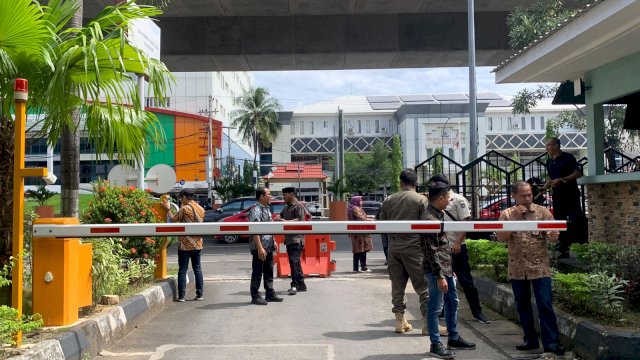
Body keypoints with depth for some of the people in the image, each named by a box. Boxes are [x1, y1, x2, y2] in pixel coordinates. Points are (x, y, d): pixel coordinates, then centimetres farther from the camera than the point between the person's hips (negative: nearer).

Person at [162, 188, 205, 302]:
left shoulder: (185, 209, -13)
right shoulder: (200, 209, 8)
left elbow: (173, 219, -6)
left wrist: (168, 209, 9)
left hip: (185, 245, -6)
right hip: (197, 244, 6)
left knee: (182, 270, 0)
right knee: (197, 269, 11)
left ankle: (181, 296, 1)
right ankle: (200, 294, 11)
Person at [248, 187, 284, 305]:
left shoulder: (267, 209, 13)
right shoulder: (255, 211, -17)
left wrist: (273, 241, 17)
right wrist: (260, 248, -24)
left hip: (269, 247, 9)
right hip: (259, 248, -9)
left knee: (269, 272, 15)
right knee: (257, 273, 0)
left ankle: (270, 294, 24)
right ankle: (255, 297, 8)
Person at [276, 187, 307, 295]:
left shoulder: (298, 206, -8)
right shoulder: (286, 207, 20)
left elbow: (300, 220, -17)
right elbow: (281, 215, 29)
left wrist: (285, 221, -24)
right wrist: (278, 218, 4)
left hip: (296, 238, -9)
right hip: (288, 238, 9)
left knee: (294, 261, -16)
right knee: (294, 262, 12)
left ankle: (295, 285, -16)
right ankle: (301, 285, 19)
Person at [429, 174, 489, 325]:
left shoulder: (458, 200, -7)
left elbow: (466, 222, -11)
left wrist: (457, 243, -17)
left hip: (456, 247, -6)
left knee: (465, 280, -2)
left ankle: (477, 311, 8)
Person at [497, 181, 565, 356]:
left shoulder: (543, 212, -2)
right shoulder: (507, 214, 2)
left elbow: (554, 238, -6)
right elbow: (501, 238, -10)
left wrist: (552, 235, -31)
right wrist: (513, 218, -18)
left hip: (540, 267, -2)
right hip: (517, 269, 2)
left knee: (545, 305, -5)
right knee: (523, 306, 11)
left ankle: (551, 342, 0)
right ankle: (530, 339, 23)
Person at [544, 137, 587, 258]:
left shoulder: (568, 158, -8)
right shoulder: (549, 161, 13)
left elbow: (578, 173, -12)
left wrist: (562, 180, -21)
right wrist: (544, 188, 5)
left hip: (571, 195, -7)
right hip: (557, 196, 7)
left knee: (576, 221, -8)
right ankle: (563, 250, 14)